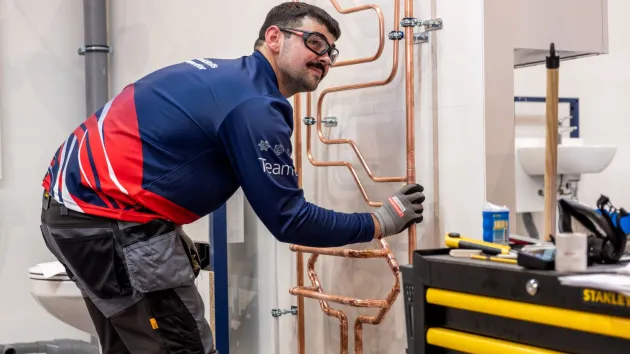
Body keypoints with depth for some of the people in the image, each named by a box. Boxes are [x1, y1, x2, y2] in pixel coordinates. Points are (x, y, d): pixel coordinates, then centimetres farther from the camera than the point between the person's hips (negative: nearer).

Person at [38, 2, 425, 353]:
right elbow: (288, 220, -13)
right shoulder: (255, 106, -16)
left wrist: (175, 237, 14)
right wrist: (382, 222, -3)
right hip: (109, 216, -10)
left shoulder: (223, 76, 13)